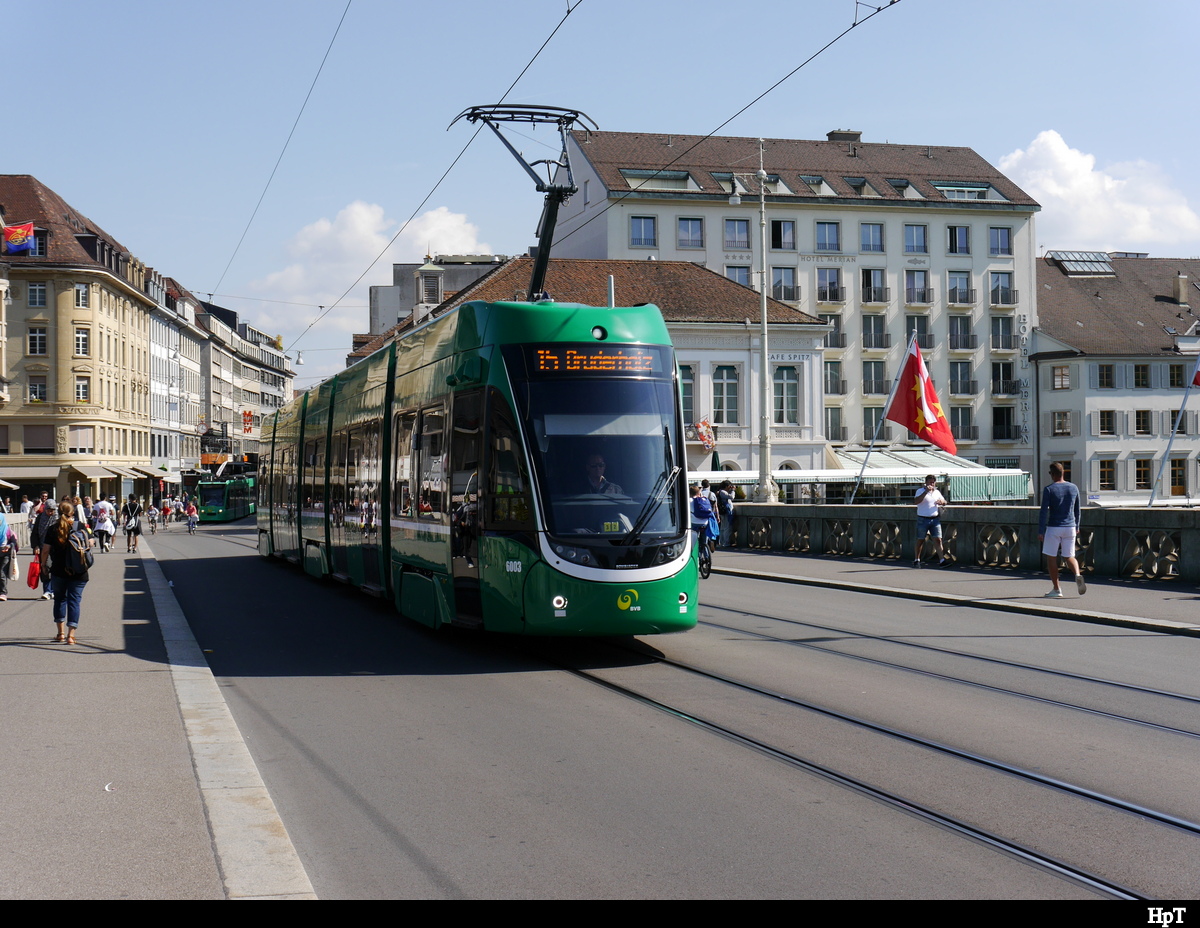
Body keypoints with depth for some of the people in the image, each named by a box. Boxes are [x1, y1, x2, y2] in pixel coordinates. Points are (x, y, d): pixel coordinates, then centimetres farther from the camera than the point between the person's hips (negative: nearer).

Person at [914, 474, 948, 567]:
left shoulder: (937, 492, 13)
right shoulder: (920, 491, -4)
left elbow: (944, 502, 21)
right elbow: (917, 501, -22)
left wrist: (942, 502, -4)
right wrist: (926, 491, -29)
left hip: (935, 519, 4)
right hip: (923, 519, -4)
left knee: (938, 539, -7)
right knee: (920, 540, 6)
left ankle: (941, 560, -10)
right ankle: (917, 560, 18)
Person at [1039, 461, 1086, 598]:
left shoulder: (1049, 490, -8)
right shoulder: (1074, 488, 6)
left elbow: (1043, 512, -12)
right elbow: (1077, 510, 16)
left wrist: (1040, 531, -10)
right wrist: (1077, 527, 27)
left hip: (1053, 528, -4)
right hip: (1070, 527, 4)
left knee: (1051, 558, 7)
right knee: (1070, 556, 12)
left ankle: (1056, 589, 7)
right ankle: (1078, 574, -18)